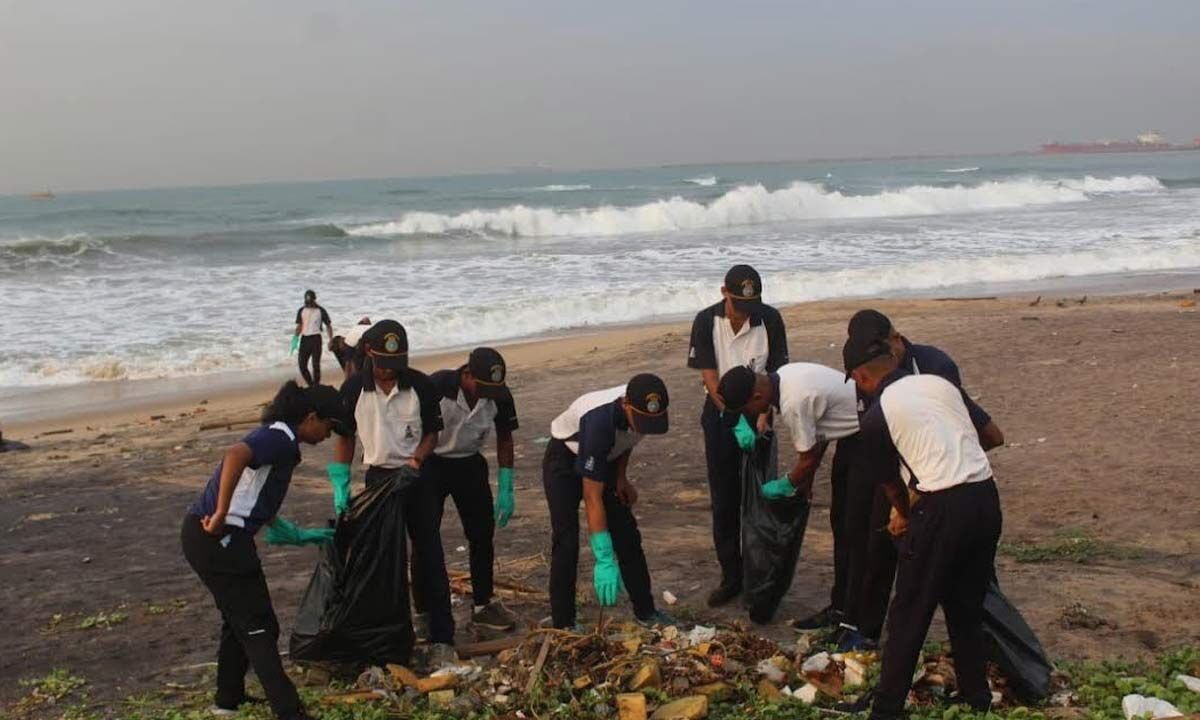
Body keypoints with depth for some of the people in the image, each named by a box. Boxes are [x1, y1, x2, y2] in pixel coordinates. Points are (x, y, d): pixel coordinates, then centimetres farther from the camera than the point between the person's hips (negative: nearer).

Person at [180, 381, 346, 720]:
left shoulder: (275, 436, 17)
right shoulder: (282, 438, -13)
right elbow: (235, 455, -34)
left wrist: (301, 535, 30)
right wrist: (221, 515, -32)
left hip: (208, 536, 10)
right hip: (218, 539, -10)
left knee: (240, 619, 23)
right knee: (260, 628, -4)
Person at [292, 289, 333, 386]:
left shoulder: (320, 311, -2)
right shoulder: (301, 311, 8)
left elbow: (328, 326, 4)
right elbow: (299, 326, 11)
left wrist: (331, 341, -3)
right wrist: (295, 337, -4)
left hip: (316, 338, -4)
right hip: (304, 339, 4)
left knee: (316, 364, -4)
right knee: (302, 365, 2)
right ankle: (311, 385, 19)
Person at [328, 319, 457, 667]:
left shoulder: (420, 385, -9)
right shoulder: (354, 389, -7)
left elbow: (432, 432, 2)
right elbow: (345, 438, 3)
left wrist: (417, 458, -17)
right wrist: (340, 487, -2)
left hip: (418, 478, -1)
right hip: (378, 478, 1)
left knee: (430, 556, -1)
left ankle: (442, 639, 3)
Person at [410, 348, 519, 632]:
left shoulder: (499, 395, -16)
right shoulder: (437, 386, -29)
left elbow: (504, 439, -1)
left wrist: (506, 490, -1)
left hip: (470, 465, 4)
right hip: (431, 463, -4)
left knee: (483, 534, 5)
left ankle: (484, 604, 21)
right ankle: (424, 611, 8)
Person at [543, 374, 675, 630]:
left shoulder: (642, 409, -24)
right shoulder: (599, 420, -42)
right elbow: (592, 497, -39)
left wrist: (621, 476, -3)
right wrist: (604, 561, -39)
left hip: (603, 460, 6)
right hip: (565, 462, -6)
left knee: (627, 535, 5)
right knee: (567, 543, -13)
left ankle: (646, 611, 16)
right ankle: (562, 626, -5)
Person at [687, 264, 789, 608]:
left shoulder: (770, 319, -11)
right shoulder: (706, 321, -11)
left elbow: (776, 372, -8)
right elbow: (710, 377, -13)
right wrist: (735, 418, -23)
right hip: (720, 413, 1)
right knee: (724, 501, 4)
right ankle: (731, 577, 15)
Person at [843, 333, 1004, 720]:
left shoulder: (877, 416, -3)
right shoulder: (941, 383, 11)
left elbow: (890, 482, 9)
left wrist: (905, 516, 32)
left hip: (943, 508, -6)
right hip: (986, 497, 6)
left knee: (909, 615, 7)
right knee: (967, 609, 21)